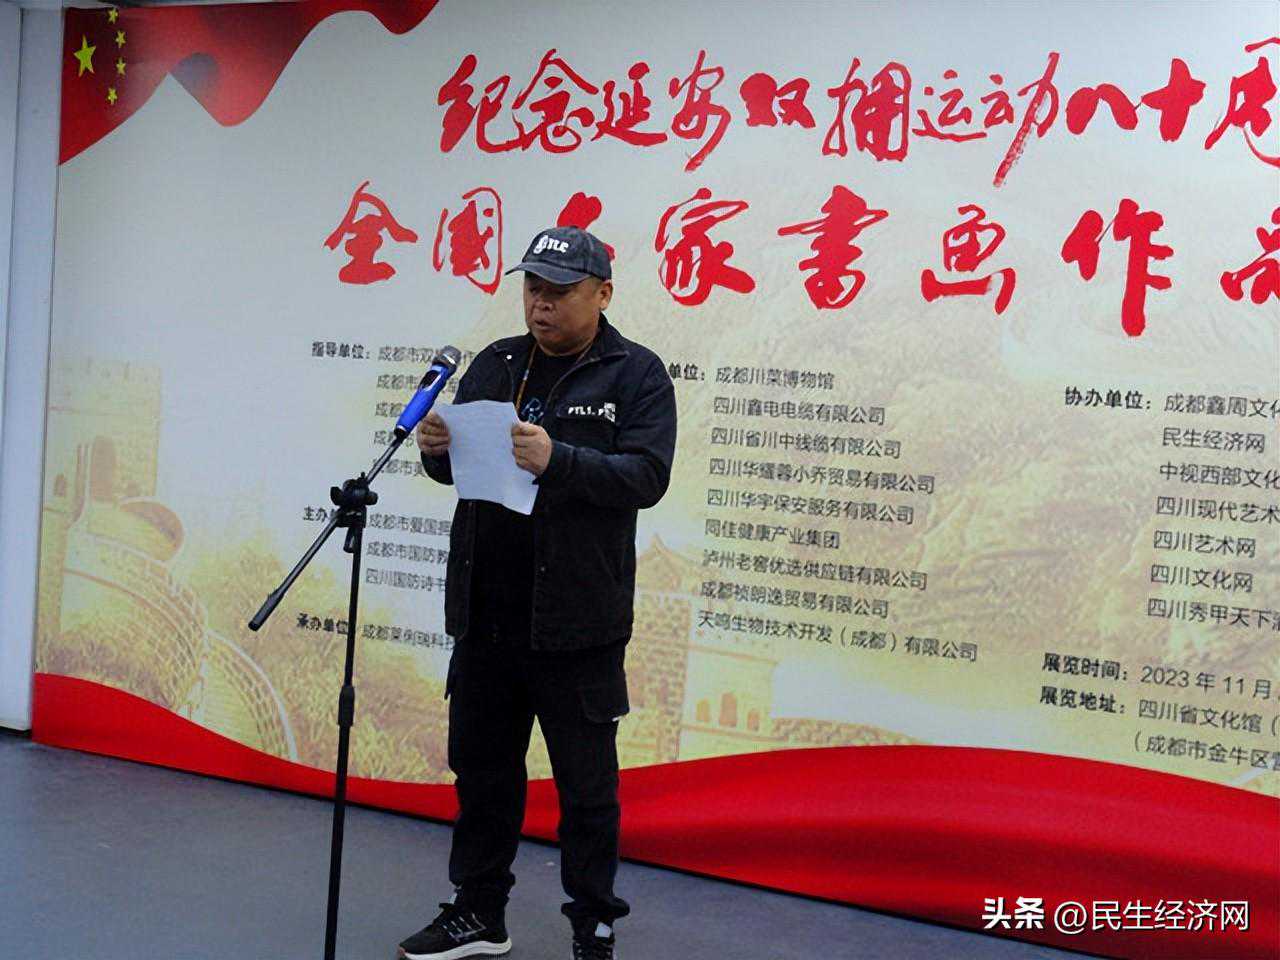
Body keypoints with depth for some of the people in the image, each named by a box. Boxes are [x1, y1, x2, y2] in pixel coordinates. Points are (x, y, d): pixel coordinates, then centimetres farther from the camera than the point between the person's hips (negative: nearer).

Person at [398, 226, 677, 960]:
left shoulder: (637, 374, -3)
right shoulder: (495, 364, 12)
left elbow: (646, 477, -15)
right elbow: (457, 465, 15)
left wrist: (558, 460, -28)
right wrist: (437, 450, -7)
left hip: (575, 623, -5)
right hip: (485, 614, 6)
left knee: (586, 784, 6)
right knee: (482, 767, 16)